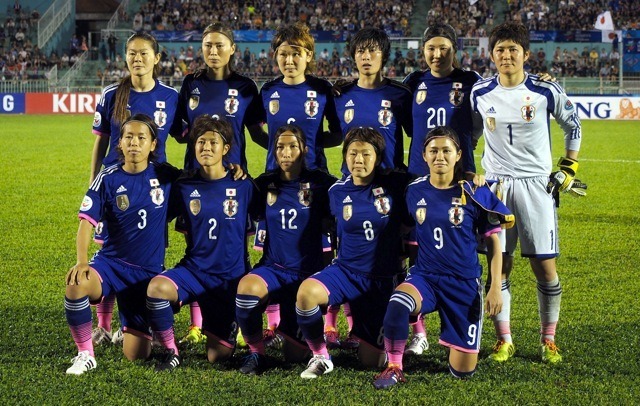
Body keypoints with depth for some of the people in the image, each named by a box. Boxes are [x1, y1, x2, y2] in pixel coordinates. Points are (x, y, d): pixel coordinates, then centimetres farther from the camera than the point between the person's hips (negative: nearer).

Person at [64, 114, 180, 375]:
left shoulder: (166, 176, -1)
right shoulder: (108, 179, -4)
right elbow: (87, 222, -10)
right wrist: (81, 261, -26)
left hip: (148, 271, 1)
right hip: (111, 262, -1)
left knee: (136, 355, -4)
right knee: (76, 285, -37)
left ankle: (137, 327, 34)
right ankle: (85, 354, -16)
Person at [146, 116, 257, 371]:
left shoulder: (243, 187, -2)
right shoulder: (184, 187, 0)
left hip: (232, 277, -1)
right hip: (194, 270, 1)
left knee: (218, 356, -1)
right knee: (157, 287, -34)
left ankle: (230, 325, 35)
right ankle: (171, 352, -11)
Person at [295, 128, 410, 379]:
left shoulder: (395, 186, -7)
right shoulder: (337, 192, 1)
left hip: (382, 280, -1)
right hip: (346, 271, 1)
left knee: (370, 360, 1)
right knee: (307, 292, -33)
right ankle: (320, 358, -11)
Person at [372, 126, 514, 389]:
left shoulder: (475, 194, -6)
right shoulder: (414, 192, 0)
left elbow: (493, 242, 0)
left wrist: (496, 288, -4)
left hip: (464, 282, -1)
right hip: (425, 277, 1)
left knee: (462, 371, 0)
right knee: (398, 303, -38)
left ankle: (456, 339, 36)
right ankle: (394, 368, -17)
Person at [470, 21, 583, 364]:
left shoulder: (545, 91, -5)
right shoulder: (480, 94, 2)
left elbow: (573, 126, 10)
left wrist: (567, 169, 6)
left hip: (536, 184, -1)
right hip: (496, 185, 2)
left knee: (545, 268, -2)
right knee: (498, 266, 1)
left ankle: (549, 341, 12)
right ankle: (504, 340, 12)